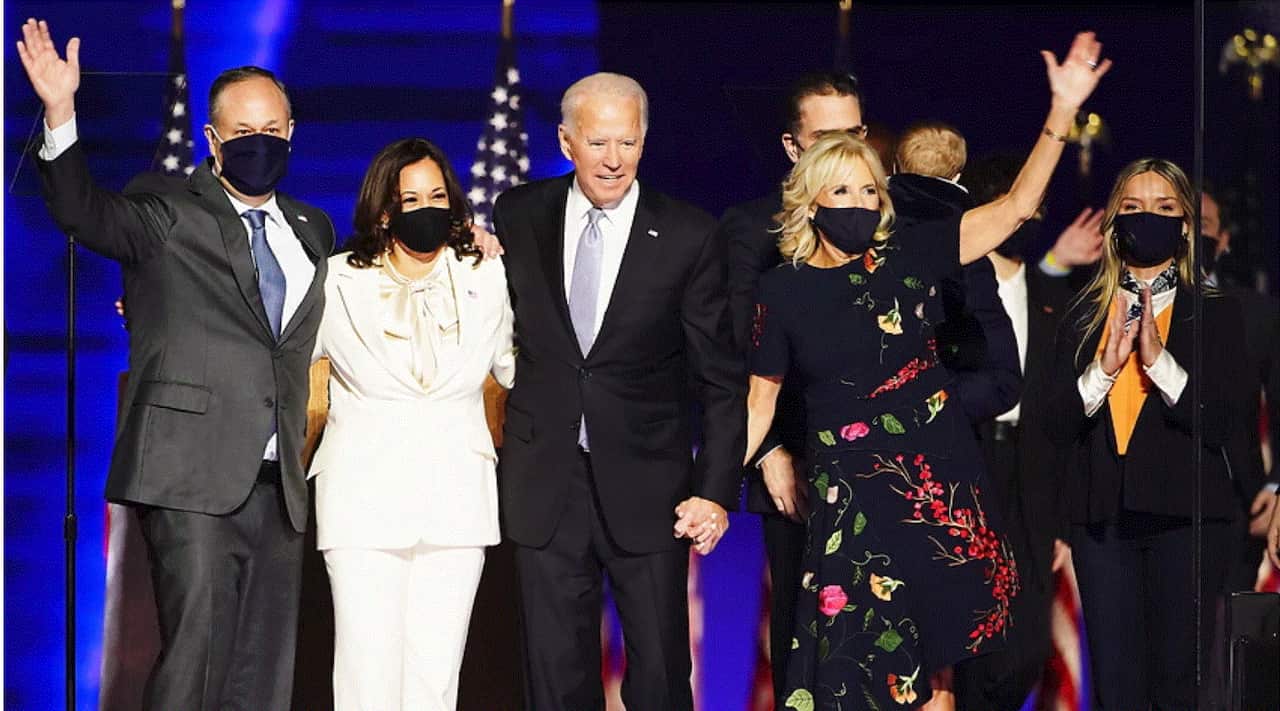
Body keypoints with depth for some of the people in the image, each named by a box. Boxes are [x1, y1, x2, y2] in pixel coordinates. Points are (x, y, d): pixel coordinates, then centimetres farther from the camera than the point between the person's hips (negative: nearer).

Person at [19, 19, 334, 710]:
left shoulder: (312, 231, 20)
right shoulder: (168, 212, 1)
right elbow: (83, 212, -15)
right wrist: (61, 114, -30)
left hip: (278, 487, 6)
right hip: (194, 476, -6)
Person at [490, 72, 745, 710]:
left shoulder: (688, 237, -4)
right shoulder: (518, 216, 2)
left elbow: (720, 380, -2)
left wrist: (716, 490, -8)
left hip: (647, 486, -2)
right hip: (545, 484, 2)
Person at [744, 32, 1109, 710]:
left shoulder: (908, 256, 2)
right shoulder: (784, 290, 1)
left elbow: (1015, 206, 2)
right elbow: (759, 400, 5)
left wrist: (1063, 108, -5)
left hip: (941, 481, 1)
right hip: (851, 495, -1)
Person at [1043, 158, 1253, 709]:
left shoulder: (1214, 313, 6)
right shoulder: (1084, 316, 13)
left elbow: (1224, 420, -5)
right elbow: (1055, 425, 5)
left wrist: (1160, 361, -16)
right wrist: (1102, 370, -11)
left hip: (1185, 515, -2)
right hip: (1102, 514, 2)